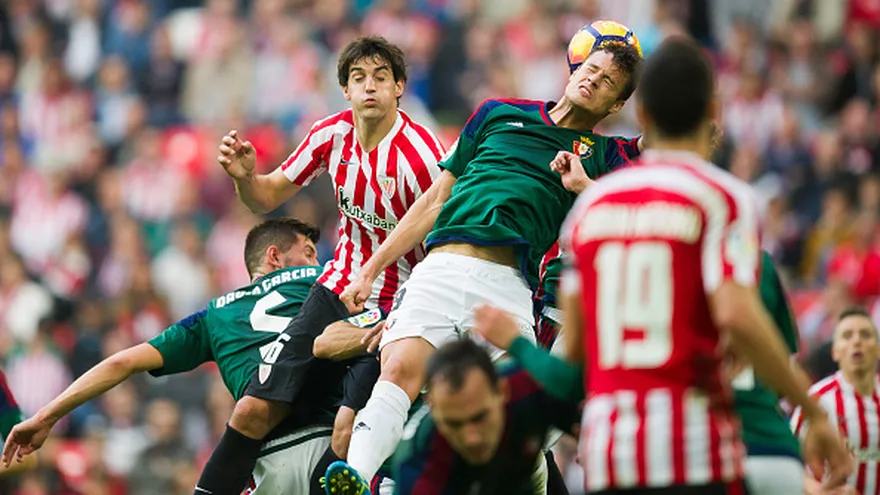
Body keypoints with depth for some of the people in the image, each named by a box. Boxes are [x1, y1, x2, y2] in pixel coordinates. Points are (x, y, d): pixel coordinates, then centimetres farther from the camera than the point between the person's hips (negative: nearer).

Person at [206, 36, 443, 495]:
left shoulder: (422, 155, -19)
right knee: (252, 413, -2)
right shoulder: (332, 133, -1)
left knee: (347, 435, -23)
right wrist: (245, 177, -12)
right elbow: (268, 197, 11)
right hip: (338, 287, 5)